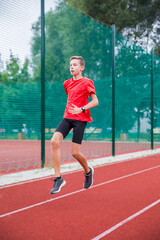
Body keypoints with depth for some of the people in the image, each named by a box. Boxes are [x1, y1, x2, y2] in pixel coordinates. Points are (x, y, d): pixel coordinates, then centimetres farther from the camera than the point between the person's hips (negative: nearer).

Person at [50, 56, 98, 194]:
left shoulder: (86, 82, -3)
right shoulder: (67, 83, 16)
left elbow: (95, 101, -8)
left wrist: (81, 109, -20)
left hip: (80, 119, -5)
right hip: (67, 117, 5)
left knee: (75, 153, -8)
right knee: (55, 141, -19)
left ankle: (88, 171, 26)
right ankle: (58, 178, -14)